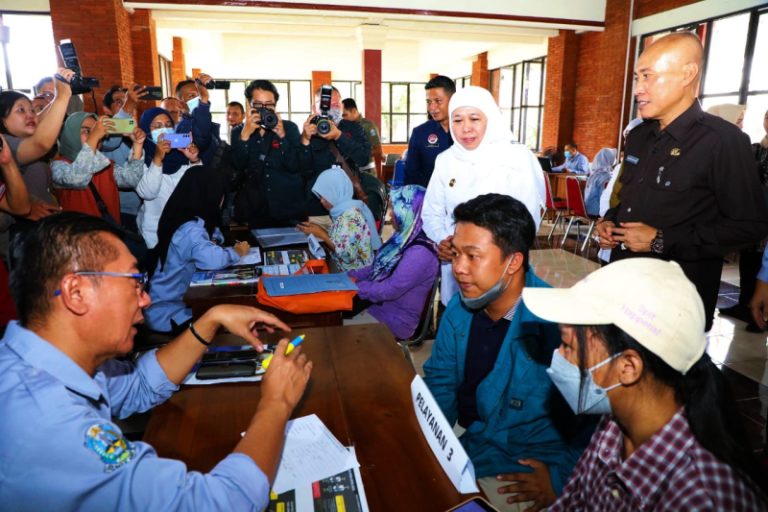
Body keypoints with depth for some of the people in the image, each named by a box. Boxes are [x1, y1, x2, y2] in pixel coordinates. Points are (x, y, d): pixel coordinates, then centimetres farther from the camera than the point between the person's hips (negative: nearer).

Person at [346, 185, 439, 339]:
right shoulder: (404, 238, 4)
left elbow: (390, 290, -25)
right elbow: (379, 267, 12)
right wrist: (351, 276, -1)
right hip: (378, 304, 8)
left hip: (396, 320, -8)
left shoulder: (420, 253, -27)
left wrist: (354, 286, -15)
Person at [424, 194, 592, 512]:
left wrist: (562, 477, -18)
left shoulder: (559, 324, -28)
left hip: (527, 474, -6)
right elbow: (440, 382, 5)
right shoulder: (460, 309, -5)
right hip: (465, 448, 6)